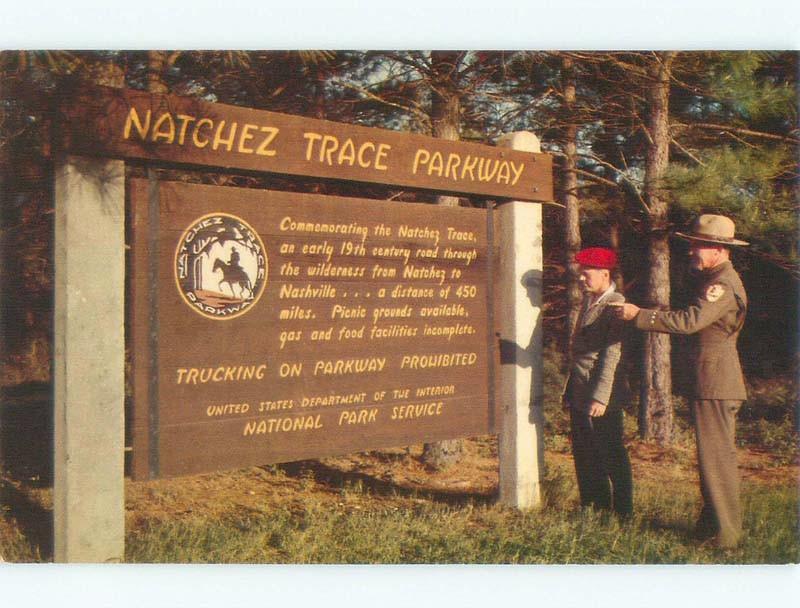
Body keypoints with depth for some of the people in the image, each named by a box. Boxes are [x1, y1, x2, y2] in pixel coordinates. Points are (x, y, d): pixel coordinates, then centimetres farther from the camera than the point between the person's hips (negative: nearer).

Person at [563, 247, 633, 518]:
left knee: (612, 456, 3)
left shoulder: (616, 305, -13)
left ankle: (623, 512, 16)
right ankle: (596, 506, 28)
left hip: (602, 398, -8)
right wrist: (569, 391, 16)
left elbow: (612, 355, -18)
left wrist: (600, 397, -22)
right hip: (579, 395, 8)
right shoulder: (588, 301, 14)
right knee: (584, 455, 15)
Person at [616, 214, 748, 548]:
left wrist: (639, 315, -24)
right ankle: (711, 525, 26)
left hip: (716, 383, -11)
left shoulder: (724, 284, -16)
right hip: (712, 382, 11)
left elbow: (690, 321, -28)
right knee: (712, 456, 16)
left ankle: (726, 536, 2)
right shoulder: (714, 280, 18)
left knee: (717, 457, -6)